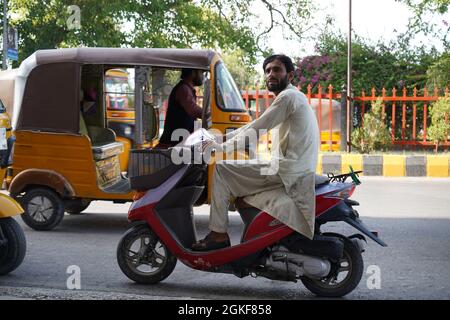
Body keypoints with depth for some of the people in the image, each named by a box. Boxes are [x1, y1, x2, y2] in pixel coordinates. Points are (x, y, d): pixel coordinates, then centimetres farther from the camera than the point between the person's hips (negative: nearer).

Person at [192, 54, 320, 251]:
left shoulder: (288, 96, -10)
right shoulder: (289, 97, 22)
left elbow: (256, 130, -15)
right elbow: (253, 126, 22)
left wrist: (222, 148, -9)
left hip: (286, 171, -10)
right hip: (291, 169, 10)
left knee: (222, 168, -9)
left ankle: (219, 234, -10)